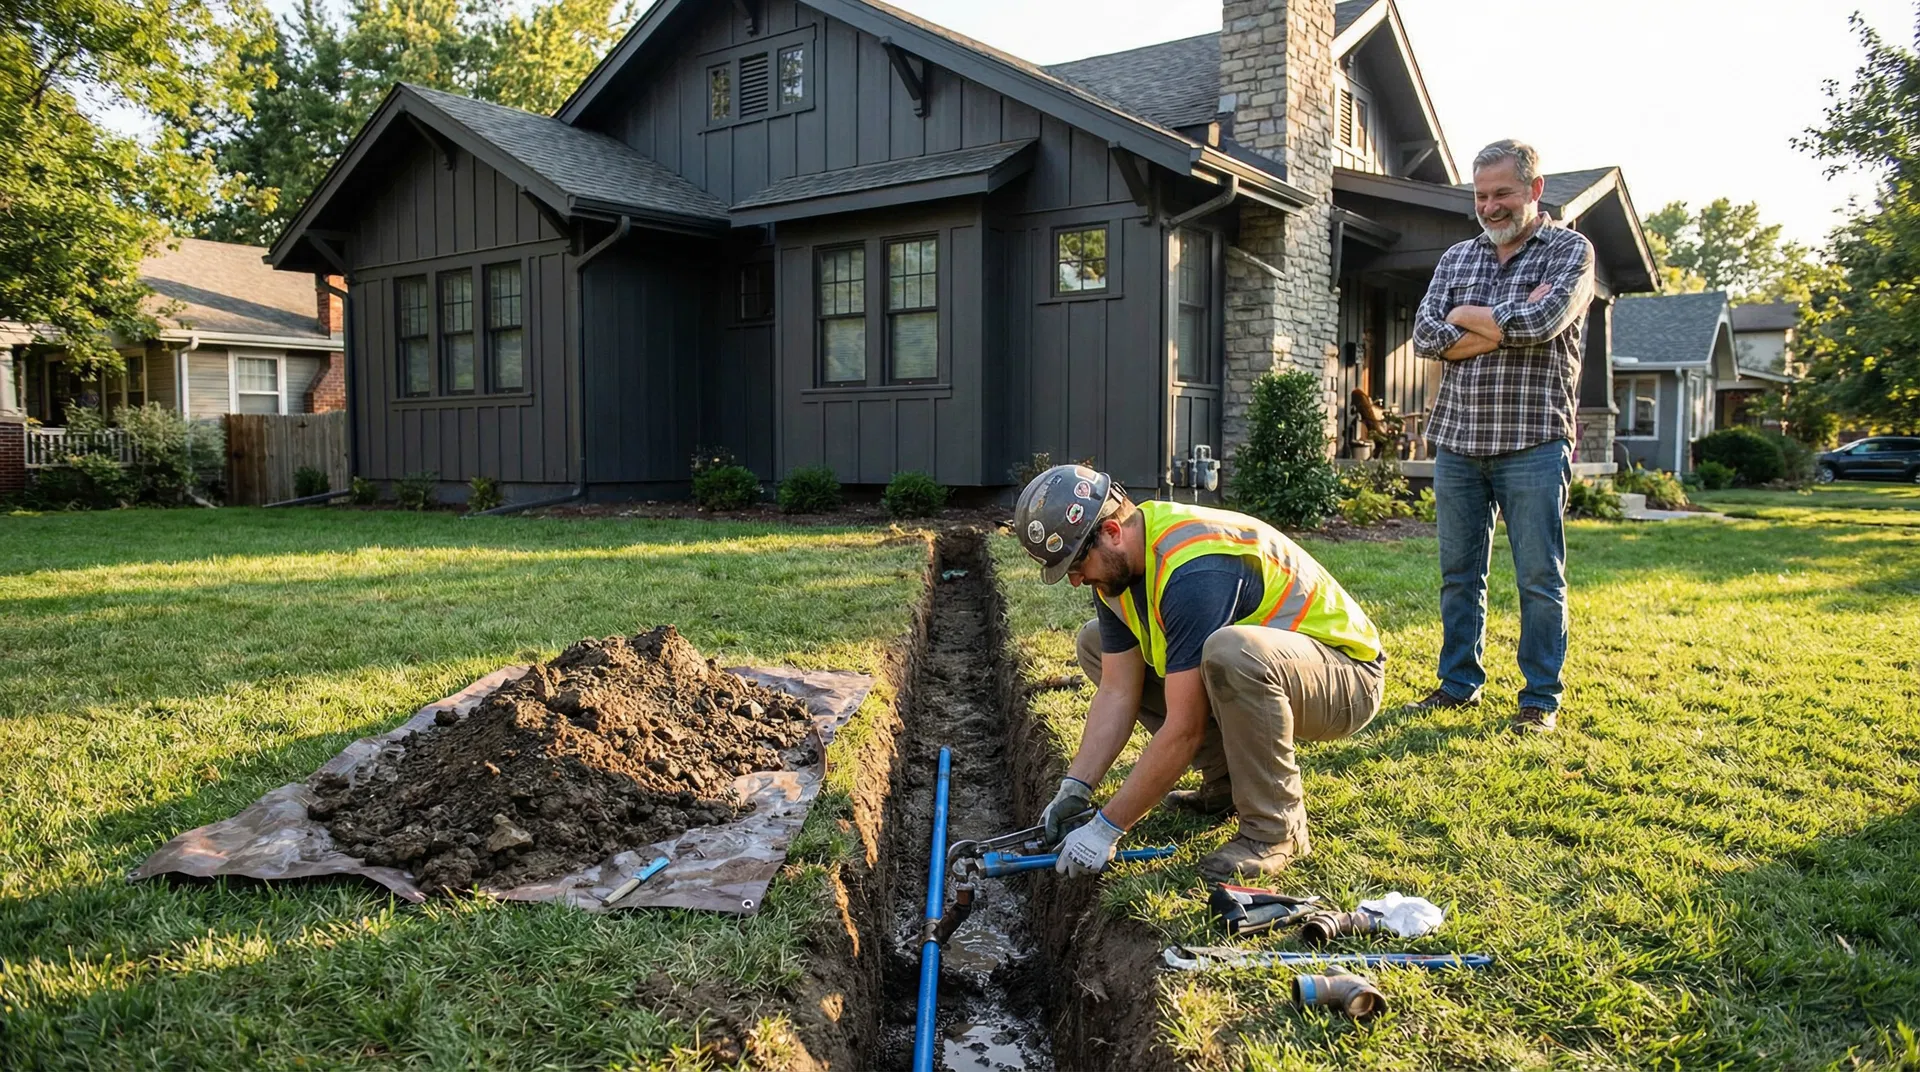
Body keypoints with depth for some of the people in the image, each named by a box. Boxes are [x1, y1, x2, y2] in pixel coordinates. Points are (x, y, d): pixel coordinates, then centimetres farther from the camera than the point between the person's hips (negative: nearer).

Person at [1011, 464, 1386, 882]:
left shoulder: (1192, 571, -32)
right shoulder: (1116, 563, -4)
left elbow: (1184, 730, -31)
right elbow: (1117, 693, -2)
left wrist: (1106, 826, -25)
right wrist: (1074, 788, -11)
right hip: (1254, 665, 9)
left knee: (1229, 651, -41)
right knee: (1097, 644, 4)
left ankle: (1276, 828, -19)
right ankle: (1225, 783, 7)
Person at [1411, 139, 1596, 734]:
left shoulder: (1570, 250, 2)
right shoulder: (1456, 258, 15)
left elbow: (1544, 320, -17)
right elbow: (1425, 336, 1)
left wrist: (1467, 317, -3)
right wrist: (1509, 326, -9)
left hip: (1532, 444, -4)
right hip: (1456, 441, 4)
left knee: (1539, 579, 1)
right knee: (1458, 573, 10)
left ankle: (1541, 699, 11)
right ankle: (1459, 684, 22)